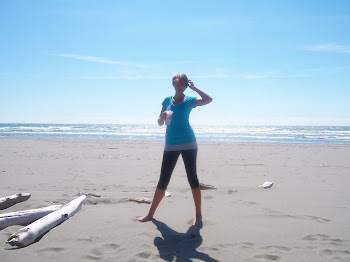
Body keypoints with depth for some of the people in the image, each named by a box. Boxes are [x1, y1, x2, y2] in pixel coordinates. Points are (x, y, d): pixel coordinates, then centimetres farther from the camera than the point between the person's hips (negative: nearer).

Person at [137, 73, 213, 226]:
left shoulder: (189, 101, 1)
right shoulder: (167, 100, 10)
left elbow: (208, 100, -17)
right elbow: (160, 123, 13)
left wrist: (194, 87, -10)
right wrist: (163, 116, -9)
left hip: (188, 144, -2)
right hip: (171, 145, 3)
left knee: (192, 179, 1)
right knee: (163, 180, 5)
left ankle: (198, 215, 11)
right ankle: (151, 214, 17)